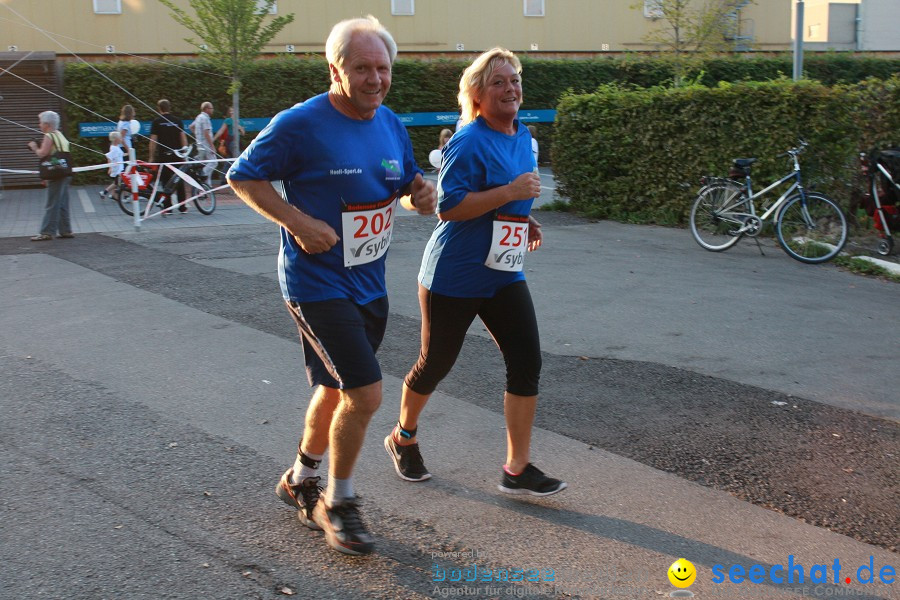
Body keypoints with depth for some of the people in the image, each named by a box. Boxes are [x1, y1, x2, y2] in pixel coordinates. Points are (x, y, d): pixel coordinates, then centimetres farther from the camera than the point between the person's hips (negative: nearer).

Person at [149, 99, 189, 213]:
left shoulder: (157, 121, -3)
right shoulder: (177, 120, 4)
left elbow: (153, 140, -6)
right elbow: (183, 137, 1)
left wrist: (151, 157, -2)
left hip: (163, 155, -2)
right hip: (177, 155, 2)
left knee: (165, 181, 2)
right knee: (179, 180, 9)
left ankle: (167, 207, 0)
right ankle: (182, 207, 10)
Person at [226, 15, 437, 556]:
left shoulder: (391, 125, 4)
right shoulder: (300, 124, -16)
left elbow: (406, 182, 19)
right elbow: (242, 177, -9)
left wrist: (420, 193, -6)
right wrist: (298, 223, -21)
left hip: (370, 284, 8)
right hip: (317, 283, -7)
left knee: (337, 389, 20)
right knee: (366, 394, -13)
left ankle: (300, 480, 43)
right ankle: (338, 503, 11)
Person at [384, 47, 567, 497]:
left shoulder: (522, 137, 9)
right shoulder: (469, 142, -18)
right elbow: (447, 207, -25)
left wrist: (524, 220, 8)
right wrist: (511, 192, -26)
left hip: (504, 274, 7)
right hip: (454, 277, -7)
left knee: (527, 362, -2)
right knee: (435, 364, 8)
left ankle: (517, 469, 7)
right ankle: (403, 437, 36)